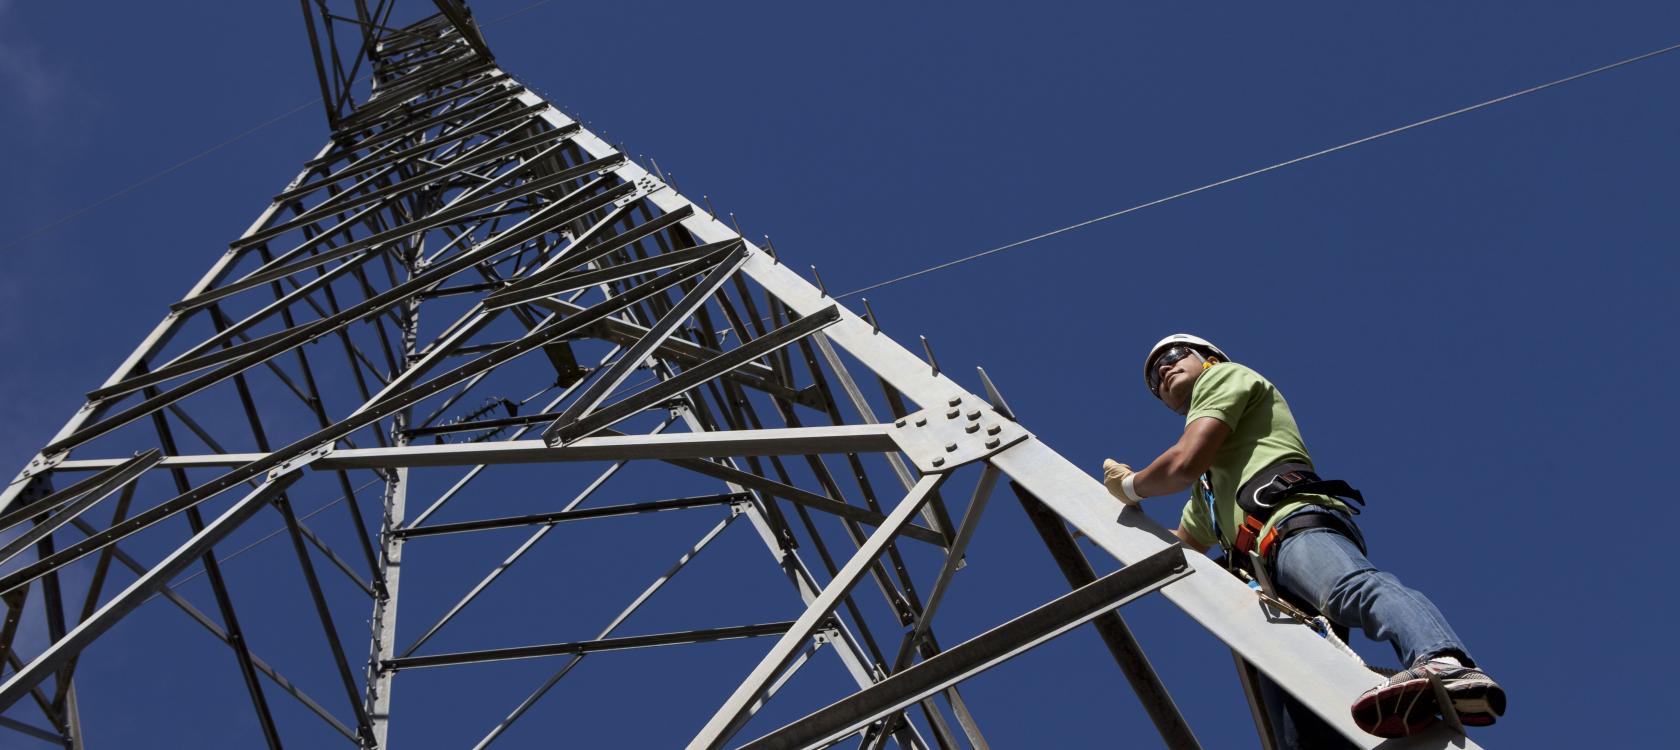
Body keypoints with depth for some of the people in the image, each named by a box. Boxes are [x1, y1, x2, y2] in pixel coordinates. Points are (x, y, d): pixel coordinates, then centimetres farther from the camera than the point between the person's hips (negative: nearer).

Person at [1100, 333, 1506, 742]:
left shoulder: (1222, 375, 20)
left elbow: (1184, 464, 5)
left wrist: (1130, 485, 23)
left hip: (1295, 523, -8)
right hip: (1271, 585, 8)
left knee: (1353, 588, -41)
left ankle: (1447, 667, -67)